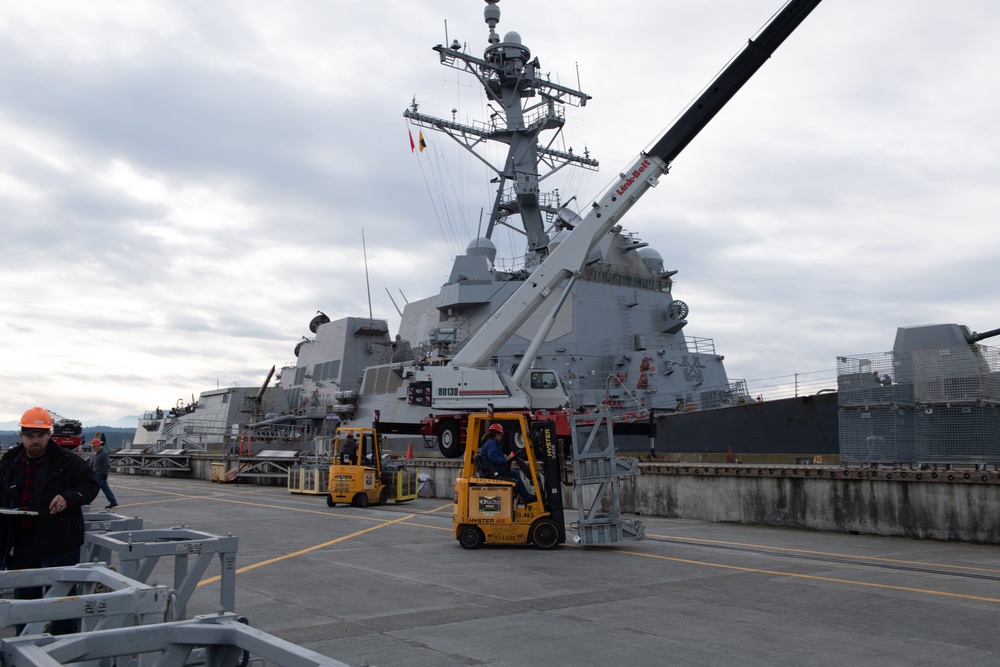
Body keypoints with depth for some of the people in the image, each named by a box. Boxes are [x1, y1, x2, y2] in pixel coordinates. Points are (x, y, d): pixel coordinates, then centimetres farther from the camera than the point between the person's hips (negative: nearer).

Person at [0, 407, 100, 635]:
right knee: (24, 597, 16)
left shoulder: (68, 462, -8)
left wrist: (69, 498, -20)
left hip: (59, 541, -4)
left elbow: (91, 485, -2)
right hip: (21, 541, 4)